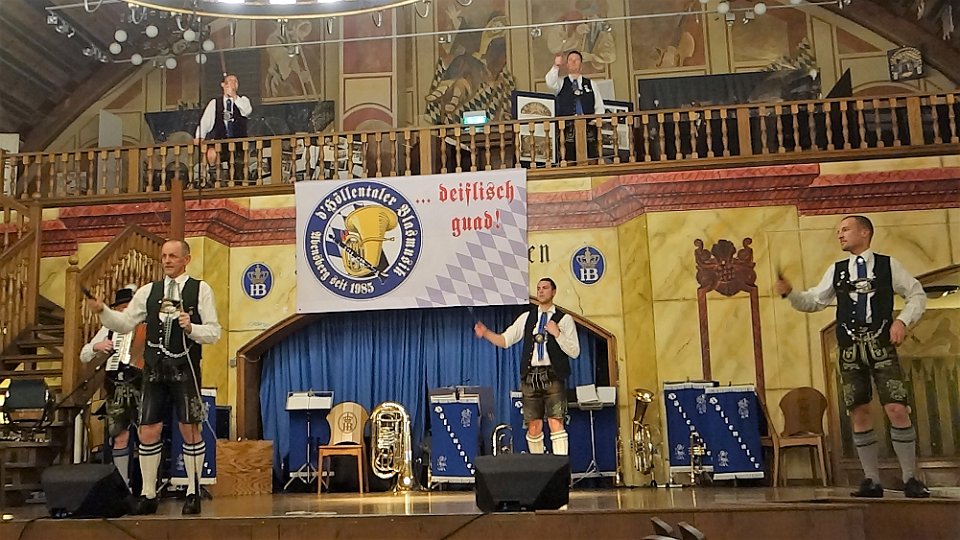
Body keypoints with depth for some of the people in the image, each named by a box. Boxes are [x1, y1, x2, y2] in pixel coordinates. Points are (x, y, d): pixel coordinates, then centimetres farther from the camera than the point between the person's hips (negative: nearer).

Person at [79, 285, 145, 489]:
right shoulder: (108, 329, 13)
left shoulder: (149, 328, 5)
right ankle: (122, 483, 13)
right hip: (116, 388, 3)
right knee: (120, 437, 4)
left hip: (141, 386, -2)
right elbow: (84, 356, 16)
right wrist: (97, 346, -3)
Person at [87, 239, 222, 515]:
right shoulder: (148, 291, 12)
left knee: (190, 430, 1)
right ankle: (148, 495, 17)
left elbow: (214, 332, -2)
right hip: (154, 369, 3)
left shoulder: (200, 289, 1)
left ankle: (192, 493, 14)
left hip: (184, 369, -3)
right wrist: (102, 310, -4)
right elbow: (125, 322, 11)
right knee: (148, 432, 4)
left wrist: (191, 328, -19)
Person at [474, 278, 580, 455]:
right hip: (531, 375, 3)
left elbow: (574, 352, -1)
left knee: (556, 424, -11)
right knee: (534, 426, 5)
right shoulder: (527, 317, 14)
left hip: (553, 376, -3)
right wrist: (486, 333, -7)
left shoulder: (564, 319, 4)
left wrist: (557, 333, -12)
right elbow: (504, 340, 9)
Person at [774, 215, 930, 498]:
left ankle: (910, 479, 4)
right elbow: (813, 301, 11)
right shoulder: (836, 270, 12)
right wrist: (790, 293, -6)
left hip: (881, 347, -3)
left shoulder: (888, 265, 5)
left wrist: (903, 320, -6)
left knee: (897, 410, -10)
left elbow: (917, 295, 9)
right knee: (859, 413, 3)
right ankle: (872, 481, 13)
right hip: (850, 350, 3)